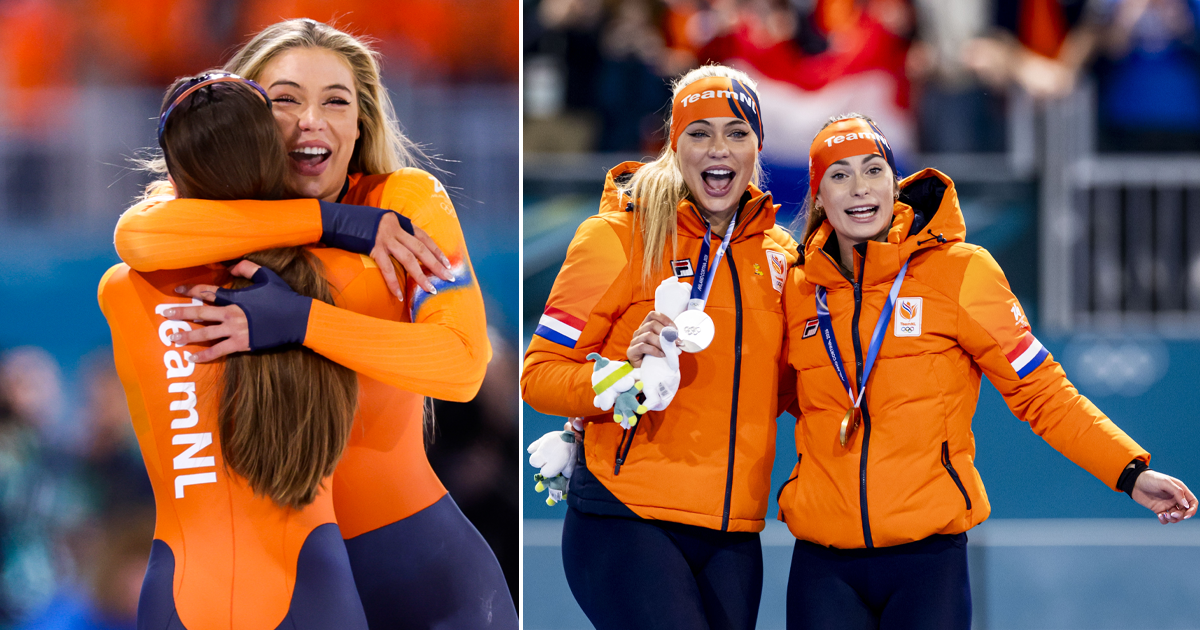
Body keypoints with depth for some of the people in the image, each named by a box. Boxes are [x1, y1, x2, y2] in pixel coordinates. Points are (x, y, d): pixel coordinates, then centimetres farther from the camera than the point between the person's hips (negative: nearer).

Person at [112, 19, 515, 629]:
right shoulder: (226, 220, 0)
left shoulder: (408, 200, -4)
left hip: (409, 552, -2)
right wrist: (334, 223, -26)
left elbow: (462, 363, -20)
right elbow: (136, 235, -26)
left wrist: (298, 321, -30)